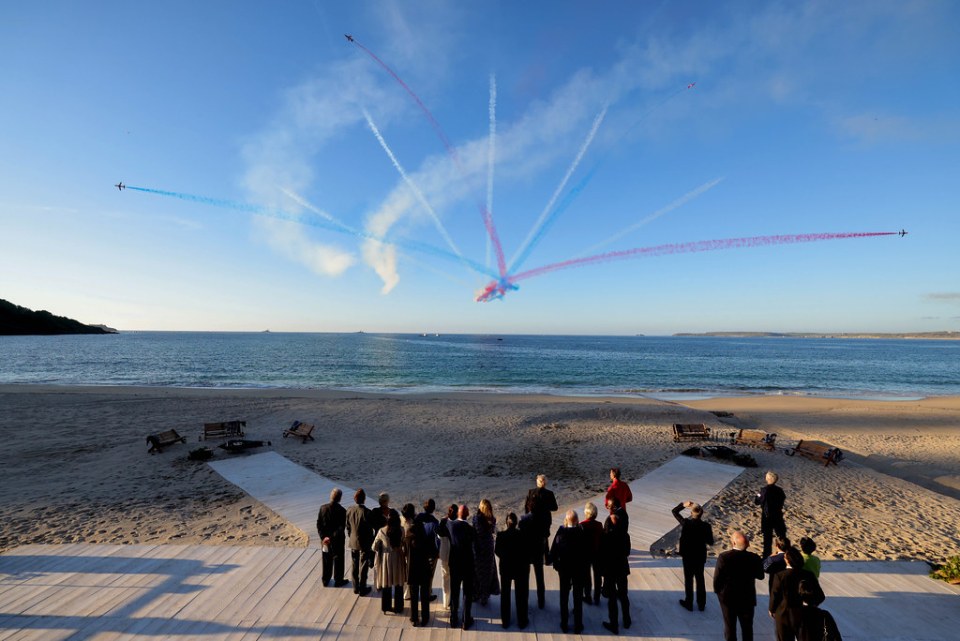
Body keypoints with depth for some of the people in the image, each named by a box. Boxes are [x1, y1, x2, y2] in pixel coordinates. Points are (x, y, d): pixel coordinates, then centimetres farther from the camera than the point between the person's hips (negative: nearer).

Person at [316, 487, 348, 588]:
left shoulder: (323, 508, -10)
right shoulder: (341, 511, -22)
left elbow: (319, 524, -7)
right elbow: (341, 528, -21)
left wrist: (323, 537, -5)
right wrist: (332, 538, -13)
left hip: (325, 539, 4)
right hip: (337, 541, -4)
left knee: (326, 561, 21)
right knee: (338, 560, 15)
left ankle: (325, 580, 35)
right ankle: (338, 581, 28)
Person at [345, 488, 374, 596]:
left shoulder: (349, 510, -10)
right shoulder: (367, 512, -26)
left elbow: (348, 526, 2)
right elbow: (370, 529, -17)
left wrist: (351, 537, 16)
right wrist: (371, 541, -1)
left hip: (353, 542, 5)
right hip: (364, 543, -5)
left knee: (354, 566, 19)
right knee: (363, 567, 10)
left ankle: (355, 587, 31)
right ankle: (362, 589, 22)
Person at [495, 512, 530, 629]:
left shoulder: (501, 534, -18)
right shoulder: (523, 534, -21)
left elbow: (497, 551, -5)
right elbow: (527, 551, -12)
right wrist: (525, 563, 6)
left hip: (505, 568, 1)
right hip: (521, 568, -1)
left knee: (505, 594, 19)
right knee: (521, 595, 17)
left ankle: (505, 621, 30)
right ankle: (522, 621, 29)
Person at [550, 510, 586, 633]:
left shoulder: (560, 532, -18)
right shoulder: (582, 532, -19)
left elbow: (553, 550, -16)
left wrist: (556, 564, -1)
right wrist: (585, 566, -1)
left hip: (564, 568, 1)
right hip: (579, 569, 0)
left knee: (564, 596, 17)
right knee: (578, 598, 15)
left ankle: (564, 624, 27)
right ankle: (578, 626, 24)